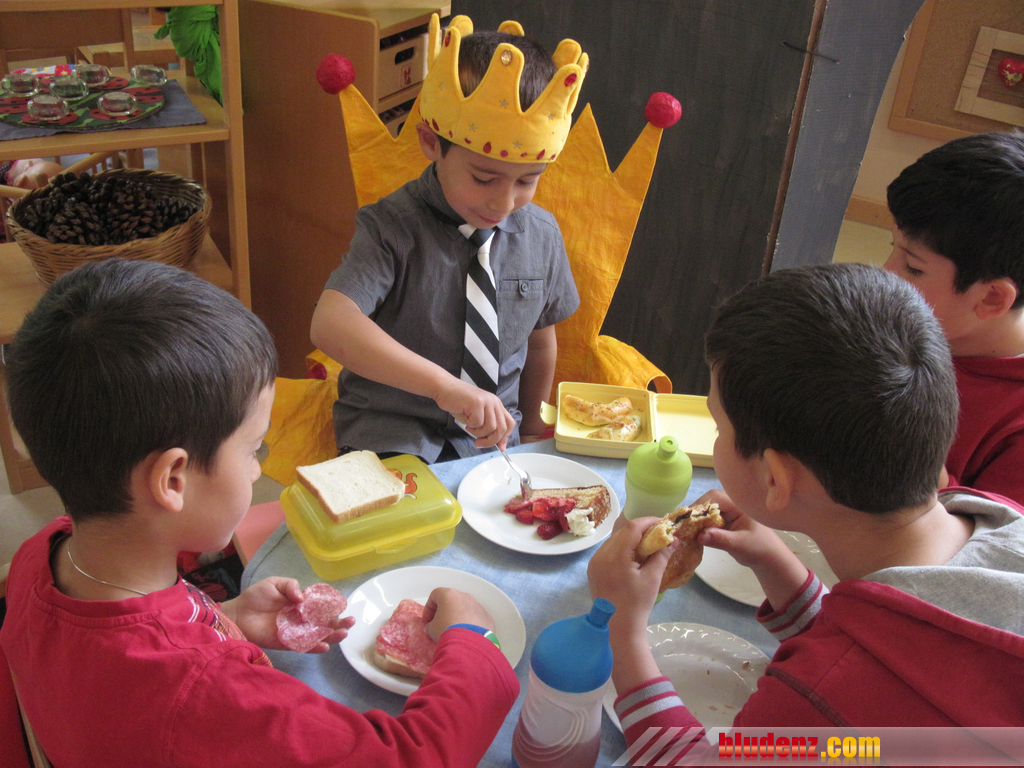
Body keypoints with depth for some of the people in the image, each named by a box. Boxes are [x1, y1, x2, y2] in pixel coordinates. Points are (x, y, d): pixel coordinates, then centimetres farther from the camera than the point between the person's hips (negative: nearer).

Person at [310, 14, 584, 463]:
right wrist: (445, 386, -41)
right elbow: (331, 325, -32)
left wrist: (529, 428, 20)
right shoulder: (393, 228, -15)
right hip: (391, 438, -4)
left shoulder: (541, 235, -1)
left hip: (492, 441, 4)